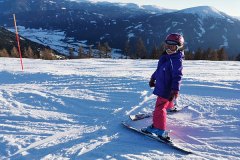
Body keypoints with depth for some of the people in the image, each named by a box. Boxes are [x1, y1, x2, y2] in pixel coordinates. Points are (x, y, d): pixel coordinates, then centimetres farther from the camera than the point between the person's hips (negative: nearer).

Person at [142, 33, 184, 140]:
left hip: (167, 90, -9)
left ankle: (160, 130, 0)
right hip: (161, 87, 9)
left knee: (160, 108, -9)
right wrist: (153, 78, 32)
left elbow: (177, 77, -24)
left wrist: (175, 91, -30)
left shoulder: (177, 60, -17)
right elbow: (159, 70, 24)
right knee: (162, 105, 25)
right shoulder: (165, 57, 11)